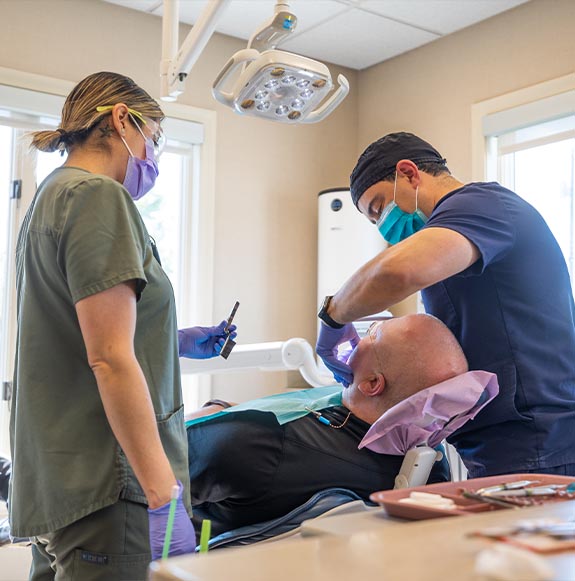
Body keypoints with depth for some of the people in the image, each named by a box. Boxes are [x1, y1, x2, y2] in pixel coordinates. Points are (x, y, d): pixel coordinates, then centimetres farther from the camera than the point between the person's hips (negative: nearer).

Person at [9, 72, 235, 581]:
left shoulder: (53, 195, 16)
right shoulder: (99, 195, -13)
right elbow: (110, 361, -20)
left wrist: (177, 340, 20)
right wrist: (164, 495, -19)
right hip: (101, 486, -10)